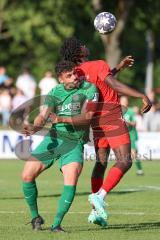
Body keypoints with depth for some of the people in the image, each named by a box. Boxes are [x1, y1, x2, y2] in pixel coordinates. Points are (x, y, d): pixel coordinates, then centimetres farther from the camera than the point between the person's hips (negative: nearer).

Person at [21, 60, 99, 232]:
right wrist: (34, 128, -24)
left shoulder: (89, 89, -5)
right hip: (53, 139, 4)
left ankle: (56, 224, -17)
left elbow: (87, 116, -12)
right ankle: (35, 217, 16)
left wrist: (63, 118, -21)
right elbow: (43, 116, -2)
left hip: (74, 142, -4)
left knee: (71, 181, -25)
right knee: (27, 176, -5)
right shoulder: (55, 92, 6)